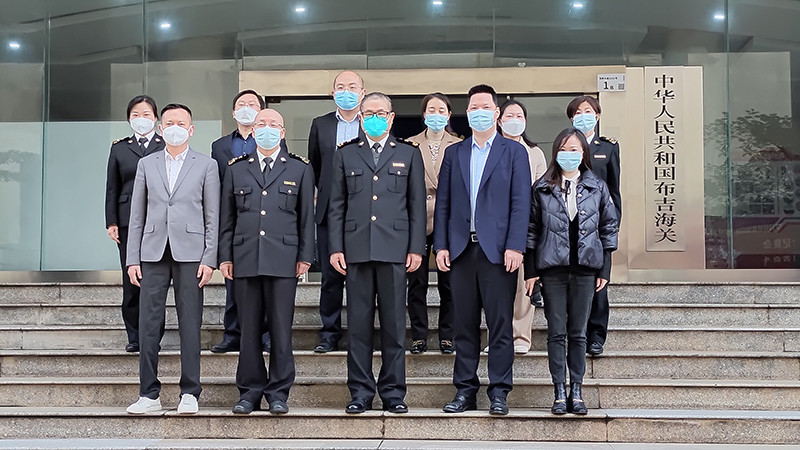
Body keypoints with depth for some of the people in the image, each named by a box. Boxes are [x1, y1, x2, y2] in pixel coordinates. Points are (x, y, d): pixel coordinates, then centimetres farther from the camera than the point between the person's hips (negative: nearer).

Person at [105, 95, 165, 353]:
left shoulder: (167, 147, 6)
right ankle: (134, 336, 11)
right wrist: (111, 222, 3)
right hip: (128, 222, 2)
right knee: (131, 281, 2)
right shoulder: (119, 148, 13)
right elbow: (112, 189, 12)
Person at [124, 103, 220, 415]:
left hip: (190, 252, -2)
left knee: (190, 325, 0)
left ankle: (189, 393, 8)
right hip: (153, 252, 2)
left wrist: (209, 259, -5)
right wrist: (132, 259, 4)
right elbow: (137, 215, 11)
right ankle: (149, 394, 7)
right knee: (148, 323, 0)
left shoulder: (206, 165, 7)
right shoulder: (146, 164, 13)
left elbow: (212, 216, 3)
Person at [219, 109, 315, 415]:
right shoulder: (236, 169, 14)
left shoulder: (300, 169, 10)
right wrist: (225, 257, 6)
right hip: (245, 259, 2)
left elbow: (307, 217, 7)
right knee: (249, 329, 4)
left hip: (283, 260, -2)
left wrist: (305, 257, 0)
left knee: (281, 330, -1)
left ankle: (278, 392, 8)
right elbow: (227, 217, 13)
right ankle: (250, 391, 14)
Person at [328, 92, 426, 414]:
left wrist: (416, 248, -1)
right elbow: (336, 205, 10)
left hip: (394, 250, -1)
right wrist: (335, 248, 1)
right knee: (358, 325, 2)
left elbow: (417, 205, 8)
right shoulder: (345, 154, 13)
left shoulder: (409, 154, 12)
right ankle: (360, 393, 10)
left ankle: (393, 393, 10)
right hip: (357, 249, 1)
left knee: (394, 324, 1)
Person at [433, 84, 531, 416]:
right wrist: (440, 246, 2)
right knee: (464, 325, 7)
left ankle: (499, 392, 6)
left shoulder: (514, 152, 5)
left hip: (497, 250, -3)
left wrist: (515, 247, -11)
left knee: (500, 324, -1)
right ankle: (465, 390, 13)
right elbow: (443, 202, 12)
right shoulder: (454, 153, 15)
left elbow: (520, 202, -2)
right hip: (461, 251, 3)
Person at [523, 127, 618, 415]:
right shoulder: (542, 189, 4)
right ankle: (560, 392, 6)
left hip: (585, 267, 1)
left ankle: (576, 391, 11)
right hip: (552, 267, -1)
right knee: (556, 332, 1)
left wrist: (605, 270, 5)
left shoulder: (597, 188, 7)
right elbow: (531, 230, 5)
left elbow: (609, 229, 9)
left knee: (578, 332, 5)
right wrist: (530, 270, 0)